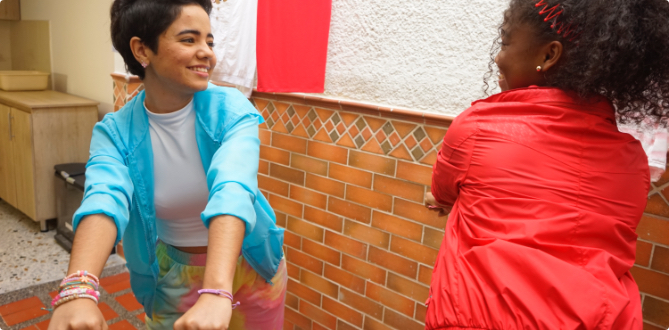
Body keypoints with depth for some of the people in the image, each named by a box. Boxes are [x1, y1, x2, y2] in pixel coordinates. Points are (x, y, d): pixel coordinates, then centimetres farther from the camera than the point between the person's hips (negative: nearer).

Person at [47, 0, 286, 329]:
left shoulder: (231, 110, -20)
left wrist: (217, 293, -50)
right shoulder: (115, 132, -15)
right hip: (174, 278, 1)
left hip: (250, 270, 0)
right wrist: (78, 289, -51)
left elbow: (233, 191, -36)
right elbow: (104, 198, -33)